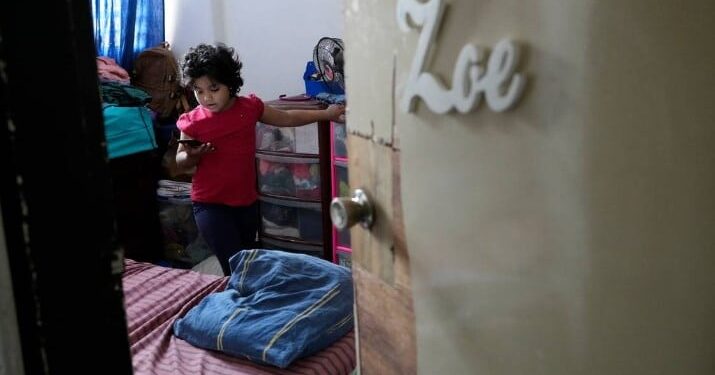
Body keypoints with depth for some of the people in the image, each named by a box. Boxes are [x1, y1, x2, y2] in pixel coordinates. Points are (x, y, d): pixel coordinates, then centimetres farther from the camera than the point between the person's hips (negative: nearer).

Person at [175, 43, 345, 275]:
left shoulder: (250, 107, -2)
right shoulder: (193, 121, -9)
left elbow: (287, 118, 13)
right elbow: (181, 163, 3)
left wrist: (326, 114, 13)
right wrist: (192, 155, -20)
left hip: (247, 201, 4)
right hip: (210, 204, -4)